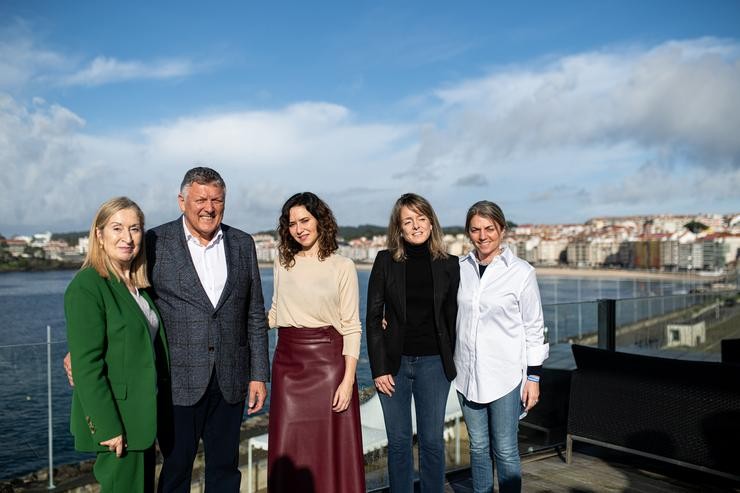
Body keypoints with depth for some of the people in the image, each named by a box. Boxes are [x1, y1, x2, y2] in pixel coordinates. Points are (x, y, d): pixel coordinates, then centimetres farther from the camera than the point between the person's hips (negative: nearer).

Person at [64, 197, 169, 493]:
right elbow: (86, 365, -19)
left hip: (142, 418, 8)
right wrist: (108, 427, -21)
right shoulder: (87, 286, -15)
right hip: (115, 423, -8)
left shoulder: (138, 285, 10)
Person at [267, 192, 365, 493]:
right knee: (288, 454, 7)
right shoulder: (282, 263, 10)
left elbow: (351, 327, -4)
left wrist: (348, 380, -11)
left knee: (332, 449, 2)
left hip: (327, 361, -3)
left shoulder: (342, 266, -2)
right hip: (288, 363, 4)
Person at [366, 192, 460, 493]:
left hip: (433, 362, 0)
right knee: (398, 441, 9)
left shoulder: (449, 265, 1)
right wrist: (379, 368, -7)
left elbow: (451, 318, 6)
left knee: (432, 441, 8)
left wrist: (450, 362, 4)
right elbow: (373, 317, -2)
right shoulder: (386, 261, -2)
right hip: (394, 361, 0)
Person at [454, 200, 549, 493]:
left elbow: (534, 327, -2)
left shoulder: (521, 272, -6)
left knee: (505, 450, 3)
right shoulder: (460, 269, 3)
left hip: (505, 375, -3)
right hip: (467, 373, 3)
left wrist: (534, 376, -4)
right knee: (478, 446, 14)